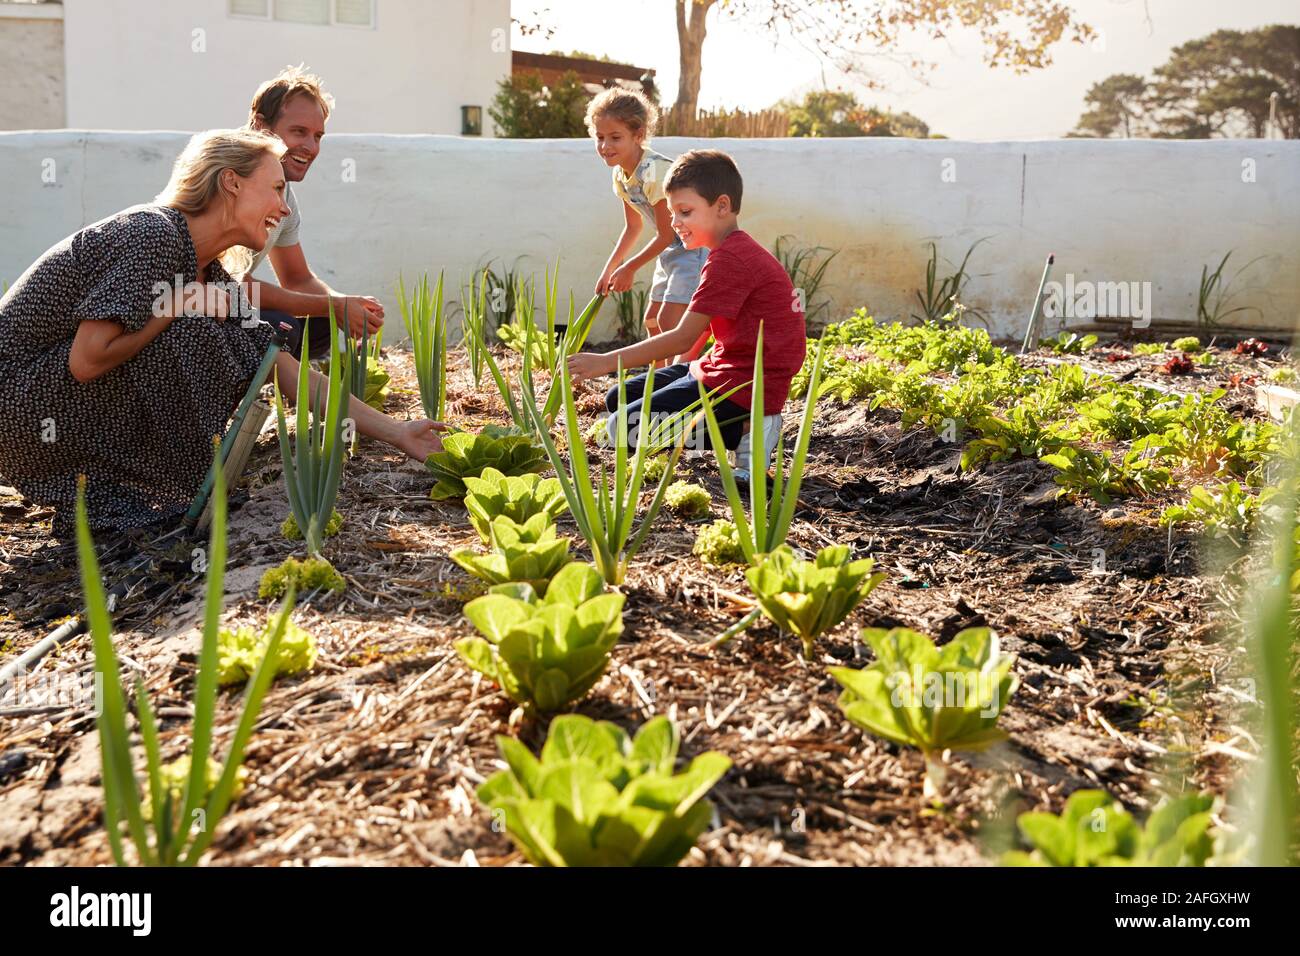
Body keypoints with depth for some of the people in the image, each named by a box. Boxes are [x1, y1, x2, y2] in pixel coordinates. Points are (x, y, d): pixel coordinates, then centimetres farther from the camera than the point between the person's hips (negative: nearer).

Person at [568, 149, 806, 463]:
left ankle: (745, 430, -11)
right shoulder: (741, 250, 15)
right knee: (618, 400, 13)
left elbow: (683, 337, -22)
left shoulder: (729, 260, -19)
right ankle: (744, 421, 4)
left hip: (743, 386, -11)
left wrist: (606, 361, -19)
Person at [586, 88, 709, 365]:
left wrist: (629, 268, -10)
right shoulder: (621, 175, 0)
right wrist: (609, 270, 7)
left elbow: (666, 234, -21)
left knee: (669, 320, -18)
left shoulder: (654, 172, -28)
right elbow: (633, 227, 13)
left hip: (696, 246, -10)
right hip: (673, 248, 10)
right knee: (652, 320, 15)